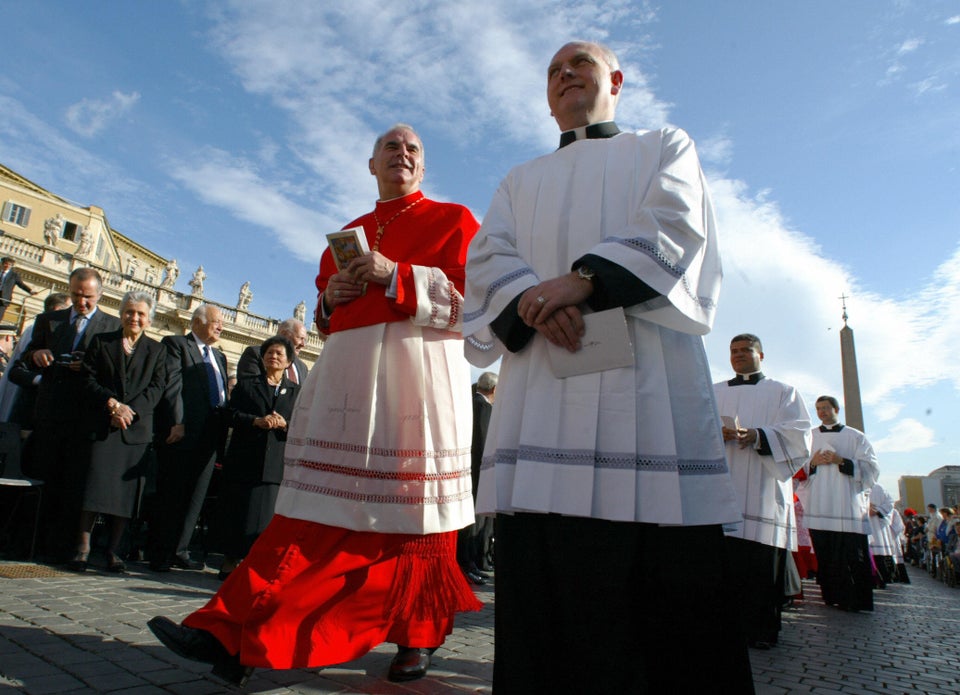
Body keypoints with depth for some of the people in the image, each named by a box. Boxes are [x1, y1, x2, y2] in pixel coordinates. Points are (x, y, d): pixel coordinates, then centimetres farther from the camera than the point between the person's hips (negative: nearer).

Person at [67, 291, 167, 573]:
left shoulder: (157, 350, 12)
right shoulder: (100, 341, 11)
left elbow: (156, 388, 2)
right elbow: (89, 380, 2)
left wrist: (131, 410, -12)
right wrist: (112, 403, -13)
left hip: (138, 427, 1)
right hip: (102, 425, -1)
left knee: (128, 489, 0)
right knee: (96, 484, -9)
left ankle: (113, 551, 7)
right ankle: (83, 547, 0)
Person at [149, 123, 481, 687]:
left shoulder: (453, 219, 8)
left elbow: (475, 298, -5)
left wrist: (396, 277, -13)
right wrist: (331, 296, 4)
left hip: (417, 373, -4)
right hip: (347, 373, 5)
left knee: (411, 507, -1)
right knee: (323, 503, 1)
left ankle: (421, 635, 17)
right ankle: (235, 635, -1)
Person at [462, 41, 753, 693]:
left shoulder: (666, 146, 23)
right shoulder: (521, 181, 29)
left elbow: (675, 222, 1)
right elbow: (488, 257, 11)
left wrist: (585, 278, -15)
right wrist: (533, 302, -12)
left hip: (645, 371, -2)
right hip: (543, 383, 3)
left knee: (670, 585, -7)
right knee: (546, 582, -3)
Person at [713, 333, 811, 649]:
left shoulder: (782, 392, 17)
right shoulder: (713, 393, 22)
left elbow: (798, 434, 2)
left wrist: (758, 436, -16)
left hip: (761, 490, -1)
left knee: (761, 562, -6)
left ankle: (760, 630, 3)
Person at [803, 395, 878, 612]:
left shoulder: (855, 437, 11)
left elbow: (871, 468, 3)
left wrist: (841, 461, -9)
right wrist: (813, 462, -6)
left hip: (848, 506, -1)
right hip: (819, 508, 2)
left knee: (852, 557, -5)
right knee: (825, 557, 0)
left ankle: (855, 601, 4)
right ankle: (832, 597, 10)